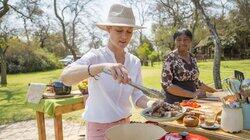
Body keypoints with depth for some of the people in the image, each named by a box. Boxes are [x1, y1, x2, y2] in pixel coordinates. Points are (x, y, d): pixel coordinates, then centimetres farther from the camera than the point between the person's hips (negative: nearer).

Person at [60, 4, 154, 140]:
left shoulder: (135, 62, -2)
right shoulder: (95, 57, -16)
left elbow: (137, 97, -4)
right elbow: (65, 77, -33)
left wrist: (150, 104, -26)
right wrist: (102, 66, -47)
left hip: (125, 124, 5)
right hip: (99, 128, -4)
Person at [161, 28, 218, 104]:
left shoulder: (192, 57, 7)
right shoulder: (170, 57, -12)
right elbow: (166, 84, -18)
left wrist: (214, 91, 17)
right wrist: (191, 94, -20)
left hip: (191, 101, 6)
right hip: (175, 103, -5)